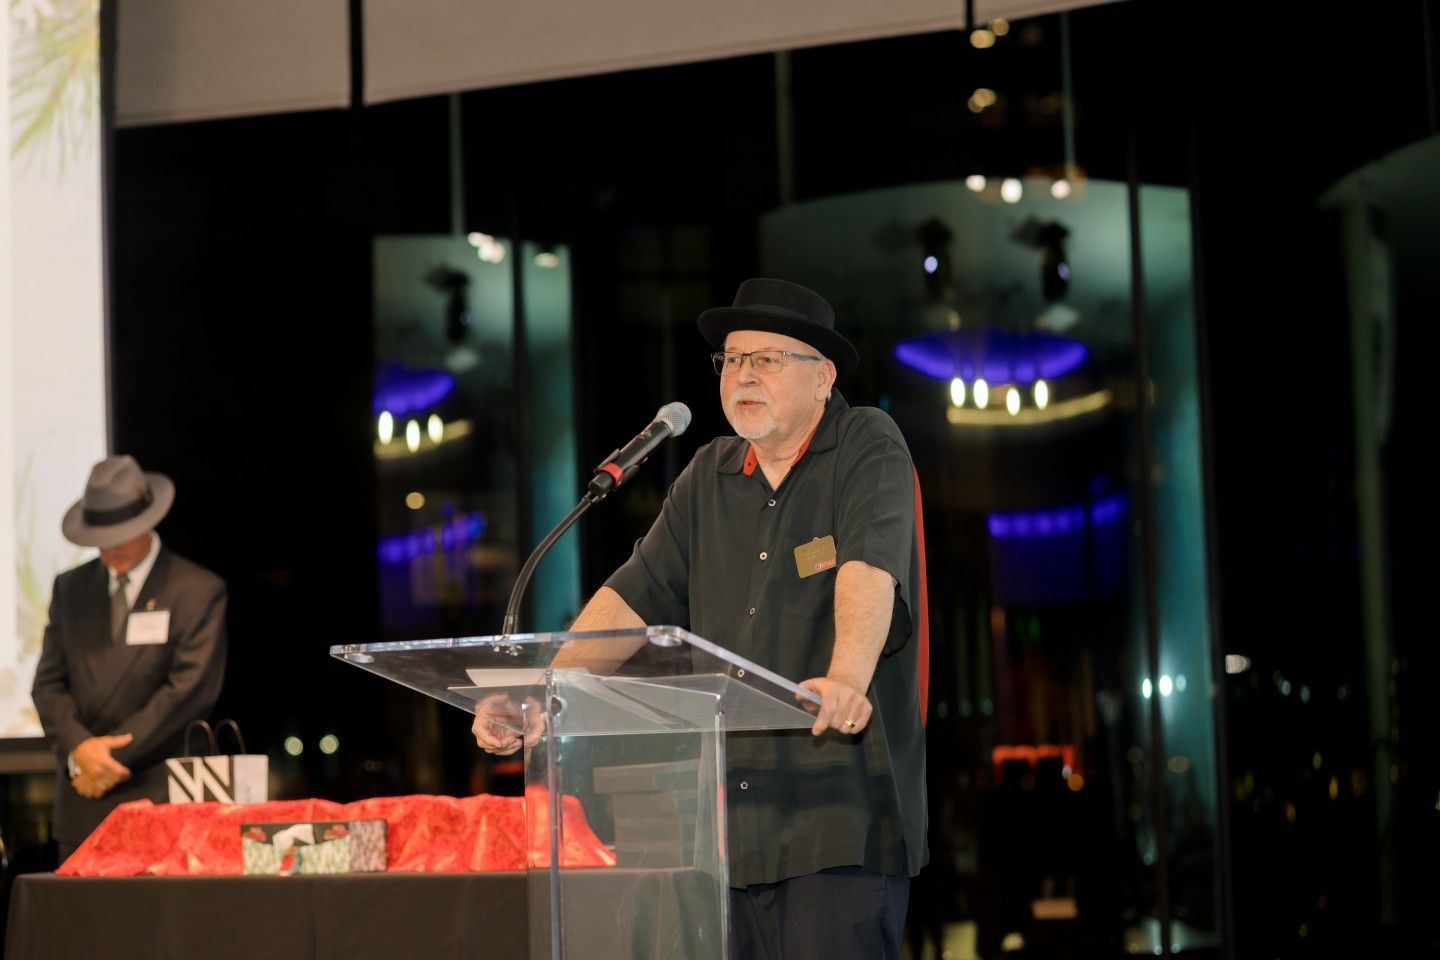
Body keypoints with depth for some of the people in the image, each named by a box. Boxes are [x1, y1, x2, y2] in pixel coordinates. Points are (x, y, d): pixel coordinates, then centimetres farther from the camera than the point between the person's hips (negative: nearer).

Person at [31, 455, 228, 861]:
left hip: (158, 797, -4)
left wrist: (109, 754, -11)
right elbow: (48, 683, 11)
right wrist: (79, 748, -9)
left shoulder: (199, 591, -1)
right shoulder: (70, 588, 15)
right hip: (81, 800, 4)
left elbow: (191, 688, -9)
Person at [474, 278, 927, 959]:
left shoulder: (868, 448, -1)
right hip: (732, 821, 6)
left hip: (843, 809, -6)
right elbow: (635, 595, 12)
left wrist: (847, 677, -39)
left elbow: (869, 565, -20)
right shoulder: (710, 476, 16)